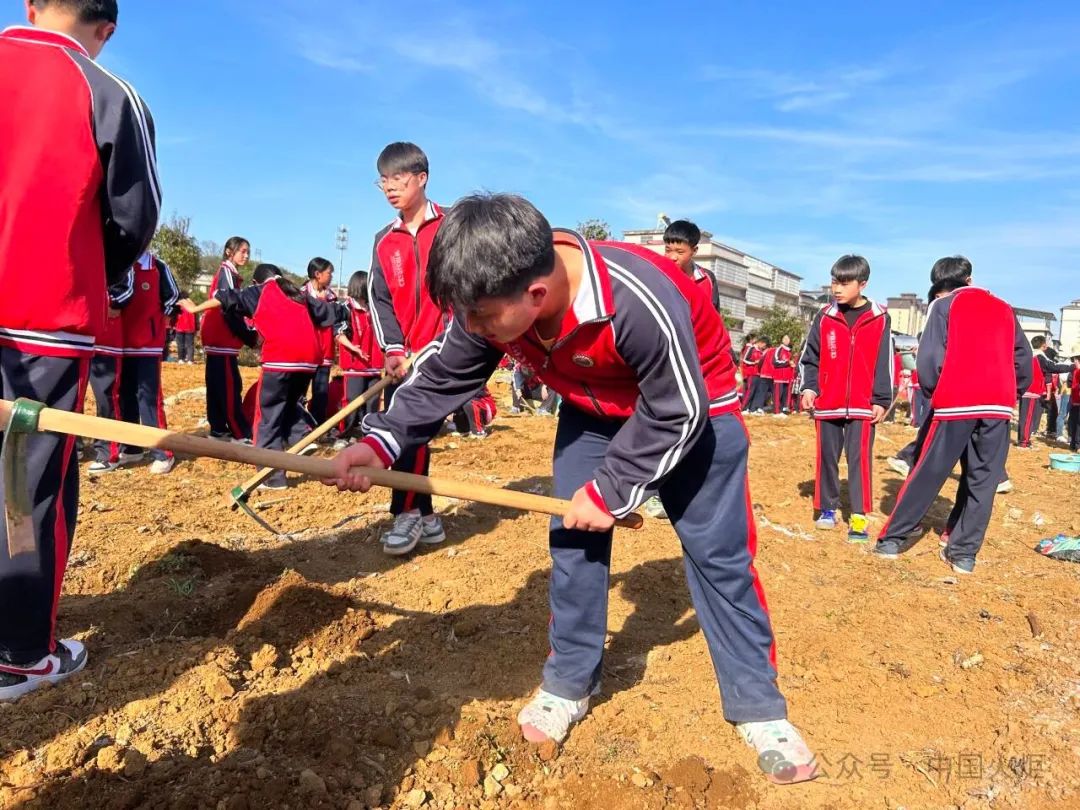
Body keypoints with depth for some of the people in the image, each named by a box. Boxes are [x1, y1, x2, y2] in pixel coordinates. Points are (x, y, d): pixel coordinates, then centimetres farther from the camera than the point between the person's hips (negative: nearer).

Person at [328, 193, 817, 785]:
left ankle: (758, 706, 16)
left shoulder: (640, 303, -42)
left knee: (717, 551, -1)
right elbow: (441, 378, -10)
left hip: (691, 409, -5)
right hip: (595, 410, 5)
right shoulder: (493, 301, -24)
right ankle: (569, 683, 21)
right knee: (572, 537, 2)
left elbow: (677, 414, -29)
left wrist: (612, 491, -23)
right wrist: (379, 441, -24)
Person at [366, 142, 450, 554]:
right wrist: (392, 349, -8)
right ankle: (424, 517, 16)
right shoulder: (384, 241, 14)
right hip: (401, 358, 6)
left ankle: (408, 513, -3)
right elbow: (379, 298, 7)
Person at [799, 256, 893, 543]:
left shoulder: (879, 319, 0)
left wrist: (882, 400, -3)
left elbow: (884, 363, 1)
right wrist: (809, 387, -5)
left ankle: (859, 516, 3)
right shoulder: (824, 317, 4)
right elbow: (811, 358, 8)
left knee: (860, 460, -1)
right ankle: (827, 508, 21)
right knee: (827, 457, 9)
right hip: (827, 403, 2)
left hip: (863, 405, -2)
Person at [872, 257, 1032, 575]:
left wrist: (931, 391, 11)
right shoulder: (1004, 309, 19)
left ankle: (892, 540, 6)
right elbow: (1023, 358, 15)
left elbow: (930, 357, -3)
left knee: (928, 473, 2)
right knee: (982, 481, 7)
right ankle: (964, 553, 8)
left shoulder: (944, 306, 7)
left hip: (955, 402, -3)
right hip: (998, 405, 3)